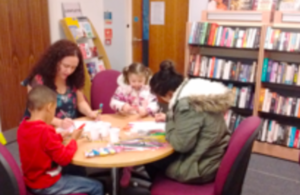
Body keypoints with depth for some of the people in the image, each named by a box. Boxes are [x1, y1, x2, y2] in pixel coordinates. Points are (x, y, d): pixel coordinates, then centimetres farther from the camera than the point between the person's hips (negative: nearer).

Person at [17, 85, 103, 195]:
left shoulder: (23, 127, -2)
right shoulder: (45, 130, -29)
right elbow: (64, 158, -23)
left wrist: (60, 135, 8)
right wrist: (73, 139, -9)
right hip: (46, 185, -9)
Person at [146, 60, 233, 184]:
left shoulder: (187, 104, -26)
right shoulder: (200, 94, 3)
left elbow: (181, 144, -23)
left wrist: (169, 122, -9)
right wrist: (170, 118, 8)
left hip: (201, 168, -8)